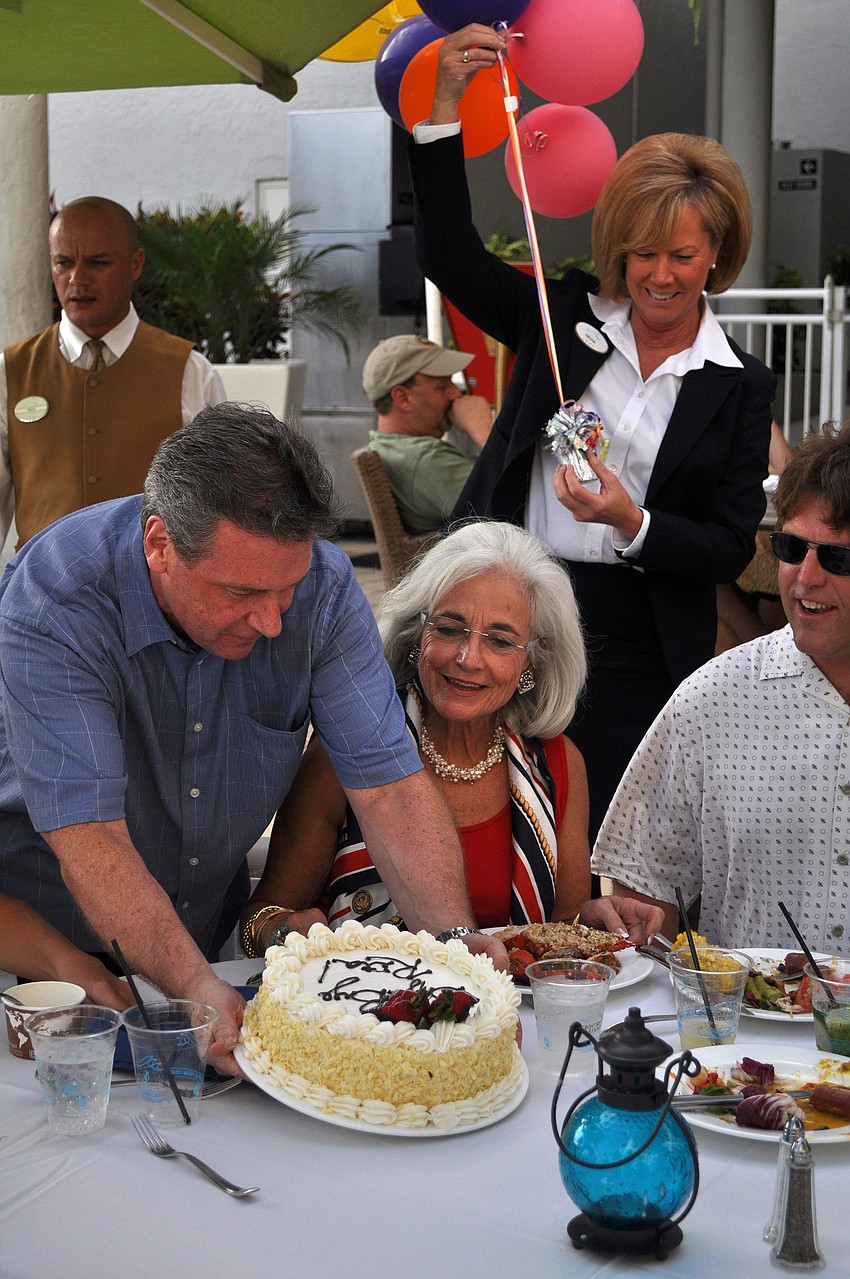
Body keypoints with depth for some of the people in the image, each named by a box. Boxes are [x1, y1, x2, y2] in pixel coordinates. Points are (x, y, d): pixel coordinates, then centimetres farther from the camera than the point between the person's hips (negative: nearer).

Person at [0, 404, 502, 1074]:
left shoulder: (323, 585, -18)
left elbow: (388, 782, -18)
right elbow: (90, 842, -33)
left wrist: (456, 939, -33)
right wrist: (197, 989, -46)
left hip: (218, 929, 4)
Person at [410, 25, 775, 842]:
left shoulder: (739, 386, 3)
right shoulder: (566, 316, 6)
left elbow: (729, 551, 0)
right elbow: (449, 255, -4)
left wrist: (632, 523, -18)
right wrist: (444, 107, -12)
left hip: (635, 651, 0)